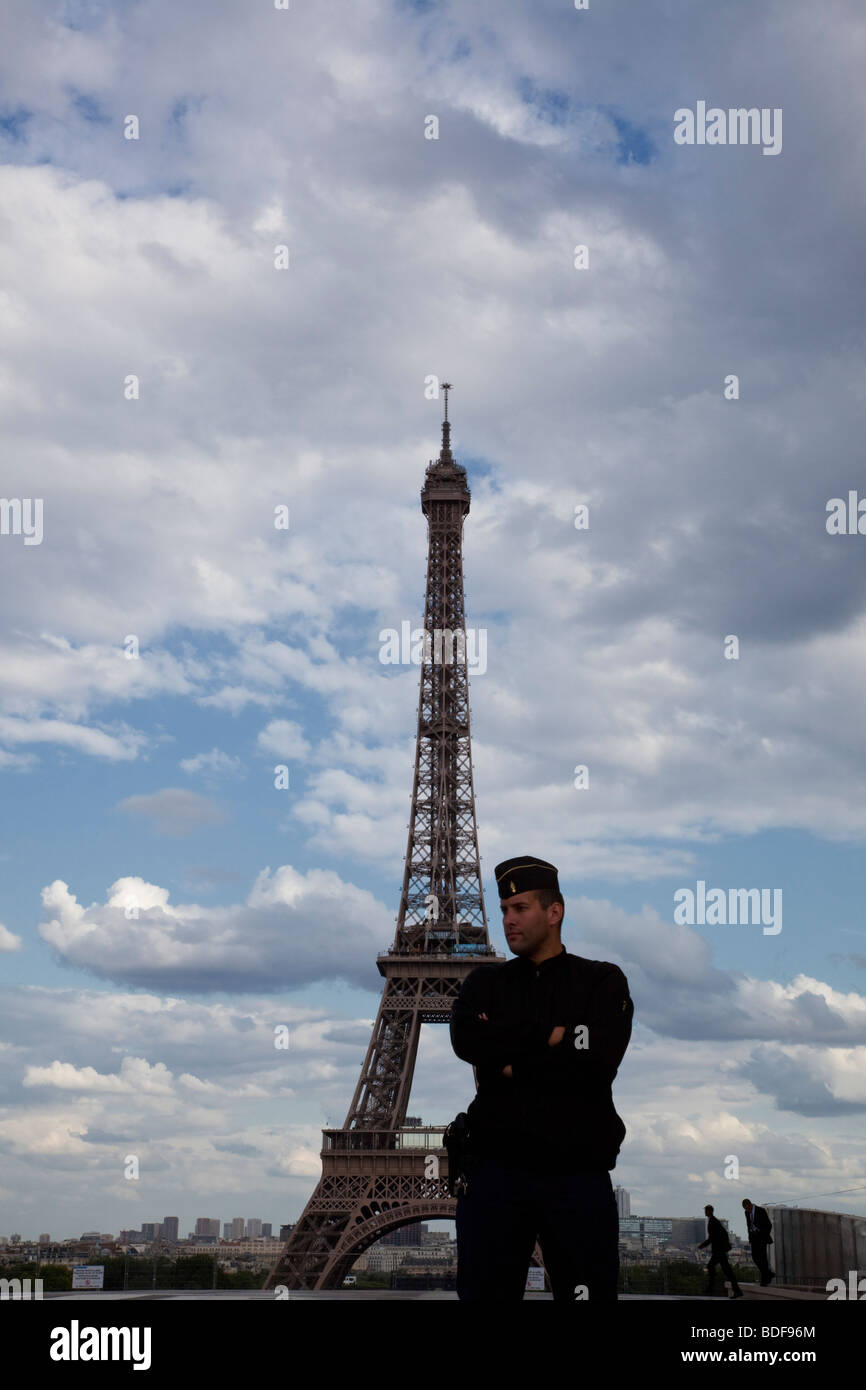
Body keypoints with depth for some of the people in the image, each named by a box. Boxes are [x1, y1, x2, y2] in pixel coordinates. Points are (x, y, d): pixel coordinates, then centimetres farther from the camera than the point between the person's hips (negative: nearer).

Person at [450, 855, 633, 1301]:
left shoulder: (602, 981, 6)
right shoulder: (485, 982, 13)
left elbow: (597, 1060, -11)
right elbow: (466, 1040, -8)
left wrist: (508, 1063, -6)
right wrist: (553, 1035, -9)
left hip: (578, 1174, -2)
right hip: (496, 1169, 2)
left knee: (591, 1290, 0)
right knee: (484, 1290, 2)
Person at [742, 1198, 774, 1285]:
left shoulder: (761, 1210, -15)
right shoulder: (747, 1212, 5)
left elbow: (769, 1225, -11)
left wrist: (765, 1237, -14)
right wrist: (750, 1237, 10)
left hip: (762, 1236, -6)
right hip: (754, 1236, 6)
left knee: (762, 1257, -10)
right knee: (755, 1256, -3)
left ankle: (764, 1279, -3)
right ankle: (769, 1273, 13)